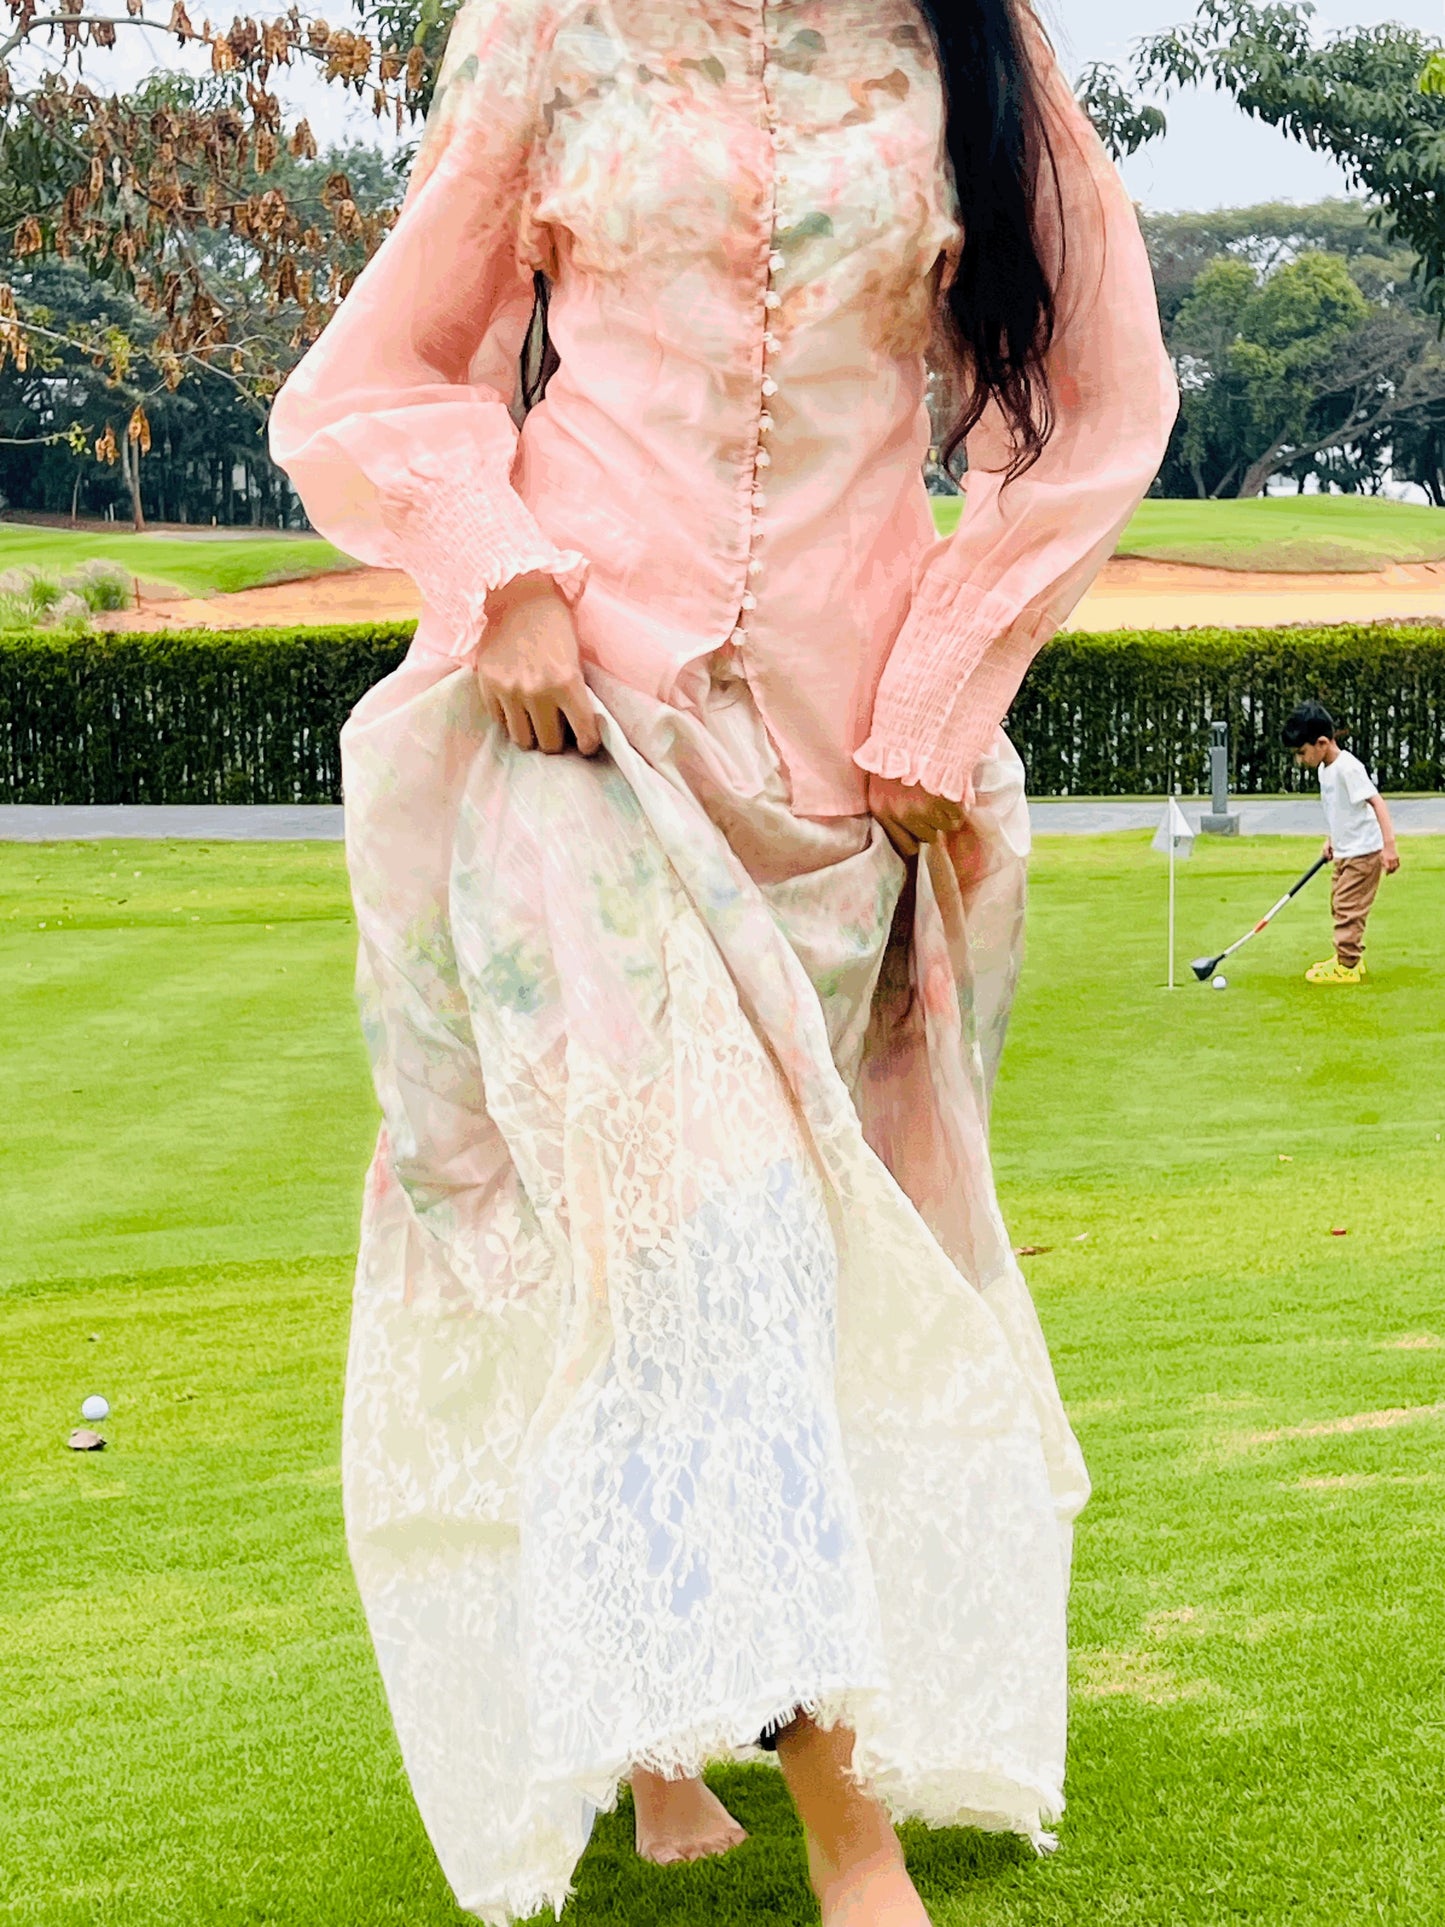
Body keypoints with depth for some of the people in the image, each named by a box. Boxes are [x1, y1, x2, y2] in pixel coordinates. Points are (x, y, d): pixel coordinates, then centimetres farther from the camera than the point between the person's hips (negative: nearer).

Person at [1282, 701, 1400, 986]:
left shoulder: (1348, 767, -23)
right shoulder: (1325, 769, 6)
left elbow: (1377, 802, -27)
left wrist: (1389, 845, -32)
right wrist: (1331, 839, 14)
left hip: (1363, 852, -10)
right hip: (1344, 852, 10)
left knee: (1348, 908, -7)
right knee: (1339, 906, 17)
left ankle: (1347, 966, 0)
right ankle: (1351, 957, 28)